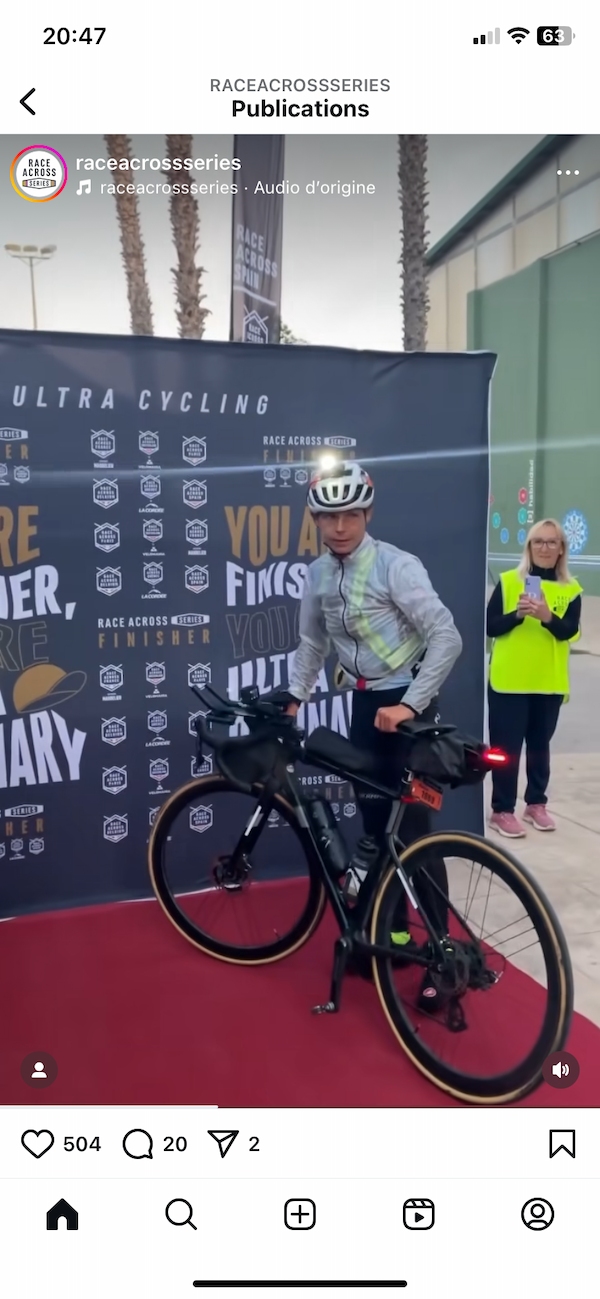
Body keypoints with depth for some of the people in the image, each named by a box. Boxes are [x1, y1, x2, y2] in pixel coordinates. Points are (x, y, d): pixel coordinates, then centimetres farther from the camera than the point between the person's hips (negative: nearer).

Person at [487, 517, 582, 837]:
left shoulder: (570, 590, 4)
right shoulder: (509, 581, -1)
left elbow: (569, 631, -10)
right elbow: (490, 626, -5)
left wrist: (547, 616, -29)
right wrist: (518, 614, -22)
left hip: (549, 683, 2)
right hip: (508, 681, -2)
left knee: (540, 744, 13)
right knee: (506, 747, 1)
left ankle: (536, 804, 27)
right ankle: (502, 810, 10)